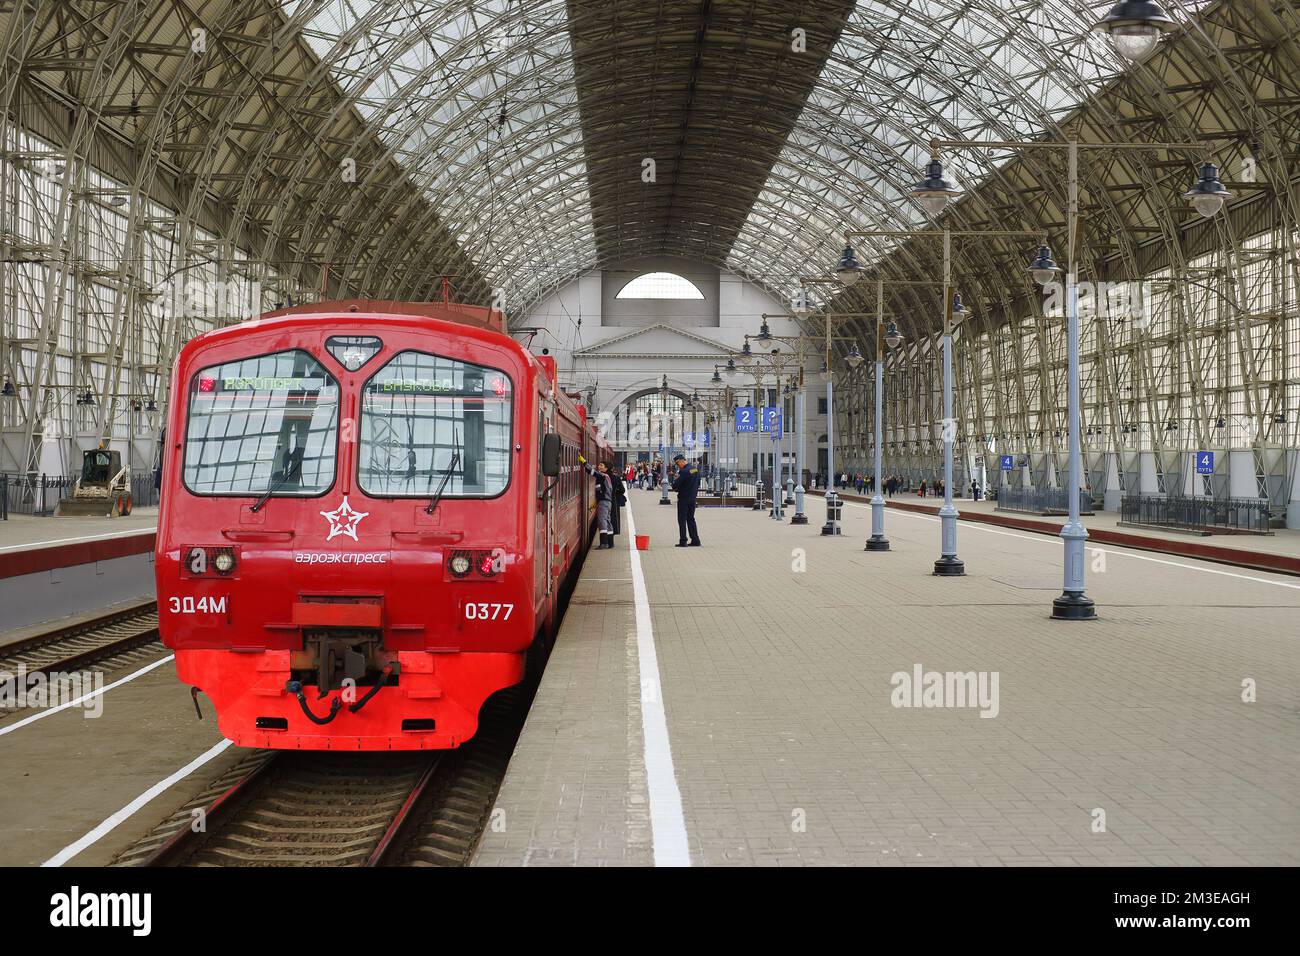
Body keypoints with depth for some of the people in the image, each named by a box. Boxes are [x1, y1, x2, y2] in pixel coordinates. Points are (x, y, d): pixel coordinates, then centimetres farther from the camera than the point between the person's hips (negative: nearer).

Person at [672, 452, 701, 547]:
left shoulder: (683, 471, -20)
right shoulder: (696, 468, 6)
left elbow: (675, 486, -20)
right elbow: (698, 483, 14)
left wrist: (676, 488, 1)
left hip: (683, 498, -8)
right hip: (693, 498, 8)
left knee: (682, 520, 0)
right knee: (691, 519, 16)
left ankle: (683, 541, 0)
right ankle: (695, 540, 15)